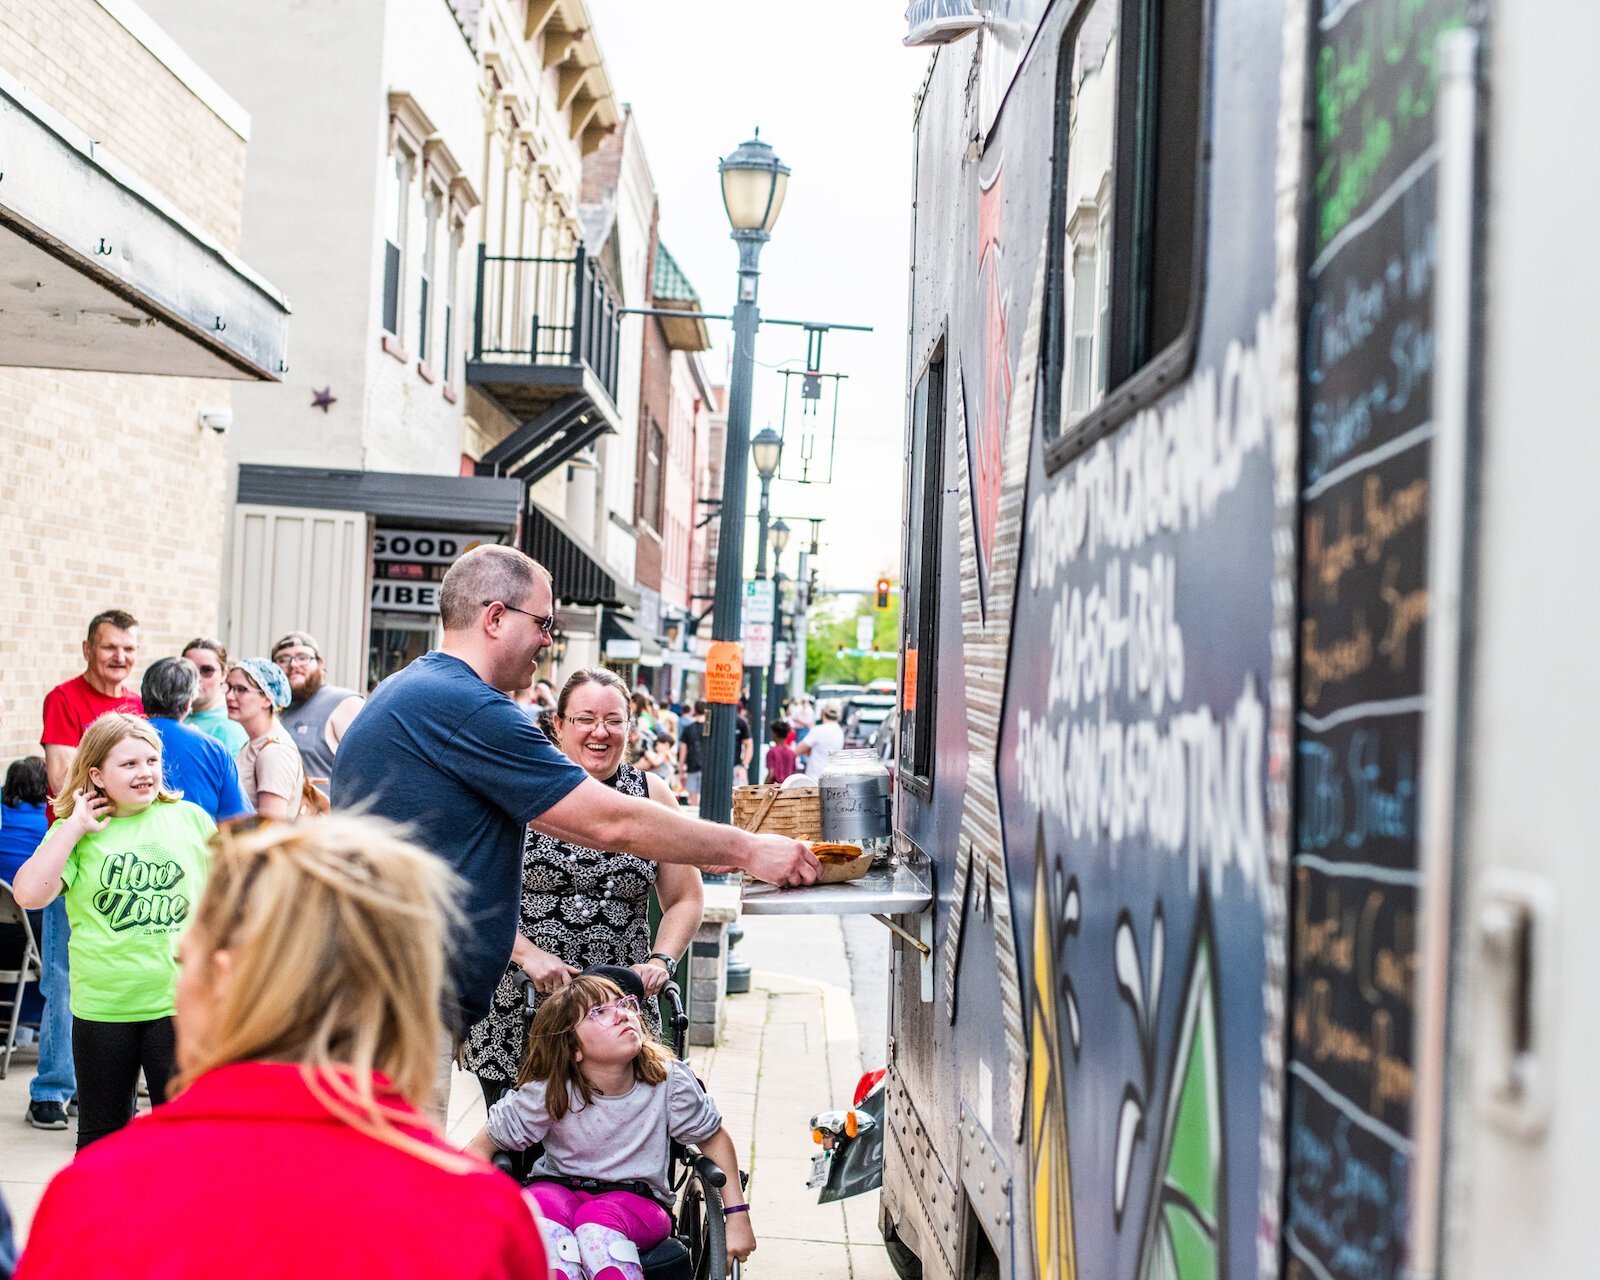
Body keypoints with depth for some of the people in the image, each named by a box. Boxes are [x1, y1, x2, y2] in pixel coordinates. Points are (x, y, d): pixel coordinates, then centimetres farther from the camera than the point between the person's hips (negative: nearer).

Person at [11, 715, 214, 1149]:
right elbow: (29, 894, -14)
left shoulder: (190, 818, 3)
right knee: (101, 1137, 15)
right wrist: (74, 828, -12)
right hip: (102, 1006, 0)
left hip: (179, 1000, 0)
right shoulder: (75, 832, 2)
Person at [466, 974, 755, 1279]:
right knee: (544, 1207, -35)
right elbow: (482, 1147, -6)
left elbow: (713, 1138, 2)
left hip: (637, 1202, 0)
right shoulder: (547, 1094, -16)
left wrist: (737, 1216, -2)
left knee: (597, 1222, -35)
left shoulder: (669, 1080, -13)